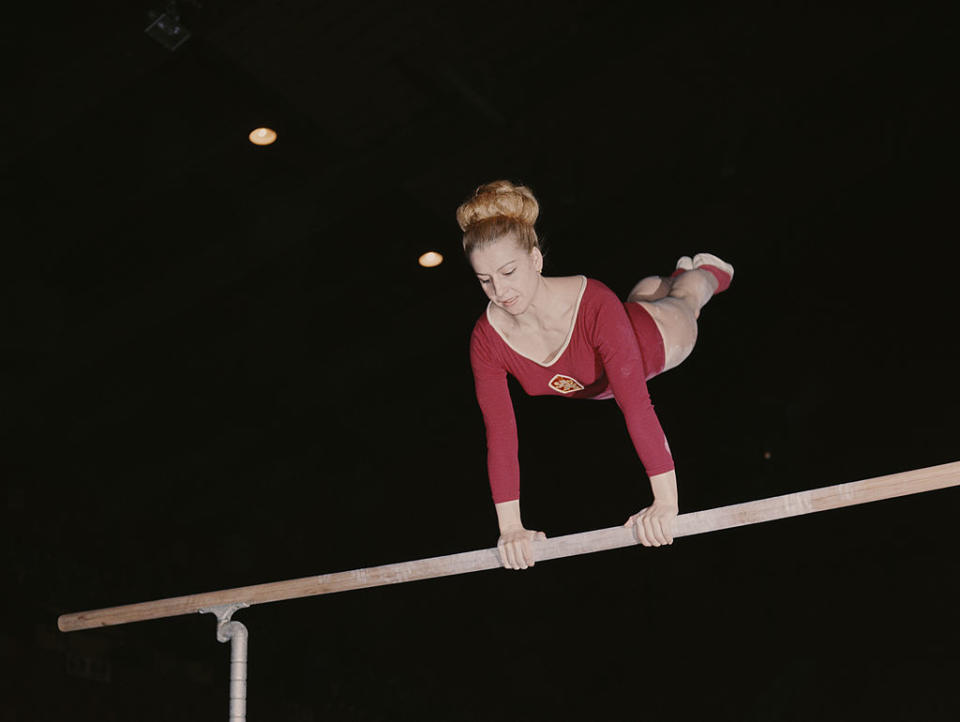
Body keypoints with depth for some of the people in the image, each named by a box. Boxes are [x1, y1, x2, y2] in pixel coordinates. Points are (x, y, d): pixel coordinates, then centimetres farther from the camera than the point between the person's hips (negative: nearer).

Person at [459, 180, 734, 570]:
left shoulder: (594, 305, -50)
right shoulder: (487, 340, -37)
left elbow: (635, 403, -55)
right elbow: (500, 435, -36)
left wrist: (666, 502, -59)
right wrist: (511, 527, -40)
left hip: (656, 339, -4)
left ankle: (708, 270, 70)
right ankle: (679, 271, 75)